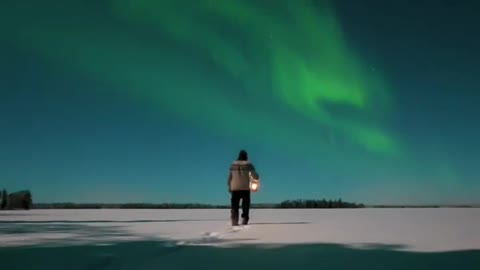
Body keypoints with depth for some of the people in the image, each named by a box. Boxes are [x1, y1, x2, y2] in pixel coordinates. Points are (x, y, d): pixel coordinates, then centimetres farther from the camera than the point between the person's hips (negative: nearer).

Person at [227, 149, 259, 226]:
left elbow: (229, 177, 6)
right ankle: (244, 223, -1)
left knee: (234, 207, 6)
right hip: (245, 189, -2)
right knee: (245, 207, 6)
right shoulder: (248, 164, -2)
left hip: (234, 189, 2)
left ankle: (234, 223, -3)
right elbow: (256, 177, -2)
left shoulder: (233, 164, 6)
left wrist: (229, 187, 15)